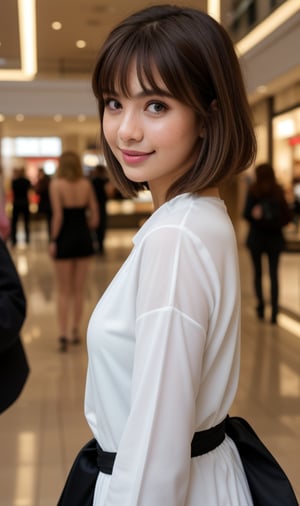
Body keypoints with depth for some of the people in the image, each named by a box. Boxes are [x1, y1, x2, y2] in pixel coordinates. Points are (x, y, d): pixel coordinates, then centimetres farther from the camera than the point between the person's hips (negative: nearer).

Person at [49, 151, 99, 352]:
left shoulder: (56, 184, -8)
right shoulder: (87, 184, 1)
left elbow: (58, 215, -15)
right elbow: (94, 215, 1)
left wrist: (53, 240, -9)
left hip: (65, 238, -3)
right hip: (84, 238, 3)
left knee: (64, 291, 6)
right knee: (79, 290, 13)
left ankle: (64, 334, 1)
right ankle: (76, 331, 21)